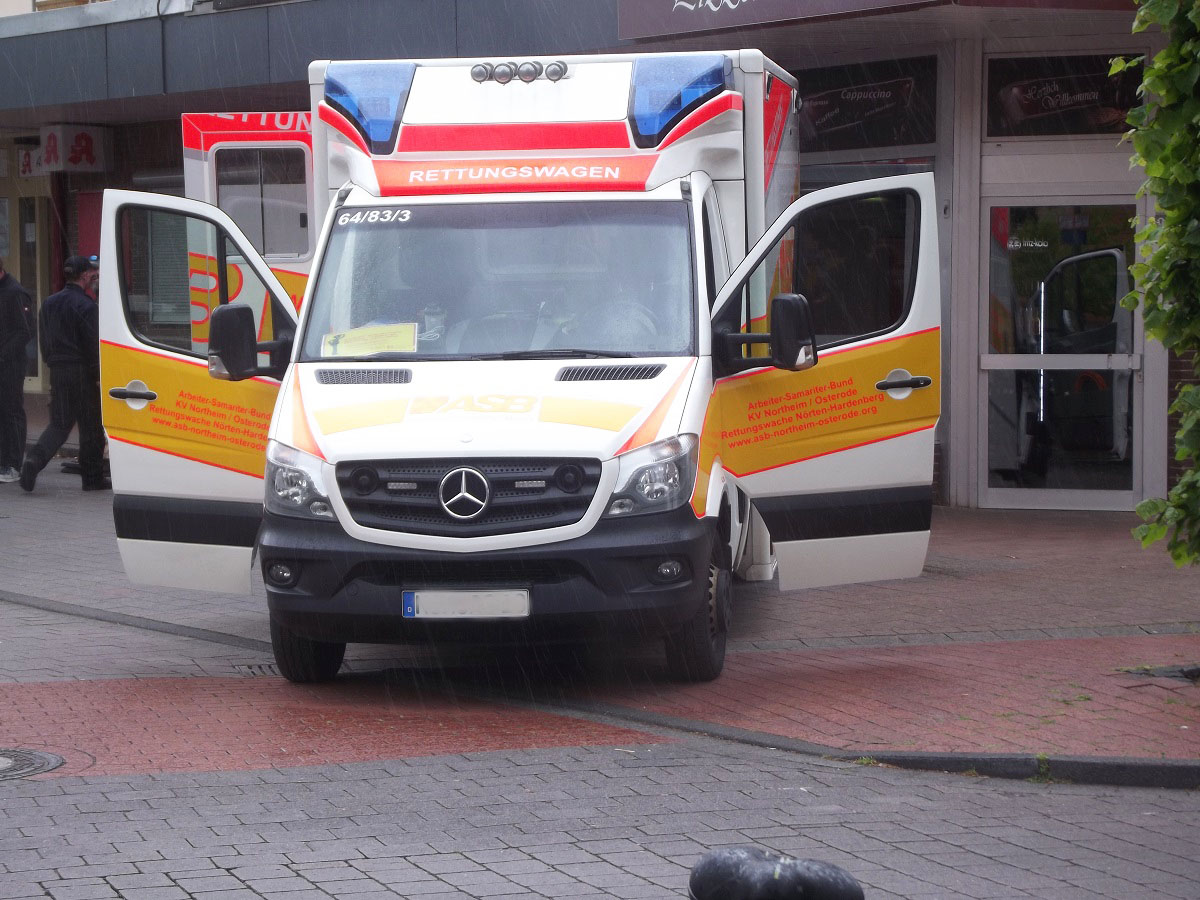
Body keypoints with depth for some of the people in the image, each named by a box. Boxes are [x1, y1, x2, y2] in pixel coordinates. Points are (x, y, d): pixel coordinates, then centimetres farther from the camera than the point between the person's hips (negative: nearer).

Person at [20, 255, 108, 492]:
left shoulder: (49, 303, 11)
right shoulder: (85, 305, -13)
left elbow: (44, 341, 16)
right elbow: (93, 345, -15)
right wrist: (99, 375, -11)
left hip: (57, 372, 7)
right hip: (82, 372, -7)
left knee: (59, 422, 9)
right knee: (90, 426, 4)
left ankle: (35, 459, -15)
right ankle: (92, 477, 9)